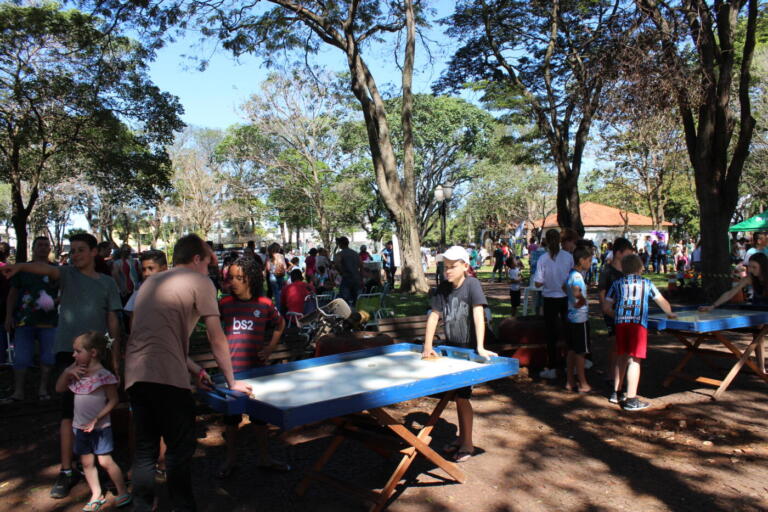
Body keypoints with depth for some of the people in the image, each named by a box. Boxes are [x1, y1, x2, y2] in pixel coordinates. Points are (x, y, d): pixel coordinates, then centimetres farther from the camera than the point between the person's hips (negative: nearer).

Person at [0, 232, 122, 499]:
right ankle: (66, 471, 1)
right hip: (67, 350, -1)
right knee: (70, 407, -6)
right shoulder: (68, 274, 4)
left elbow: (113, 321, 8)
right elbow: (46, 268, -19)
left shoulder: (107, 282, 8)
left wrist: (115, 356, 4)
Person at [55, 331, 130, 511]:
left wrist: (96, 419, -19)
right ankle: (96, 496, 25)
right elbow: (59, 388, 10)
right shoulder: (76, 372, 4)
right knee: (86, 462, 13)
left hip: (99, 427, -7)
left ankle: (123, 493, 12)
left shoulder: (104, 375, -17)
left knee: (105, 461, -2)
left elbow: (113, 400, -14)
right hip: (80, 427, 7)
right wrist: (67, 372, -6)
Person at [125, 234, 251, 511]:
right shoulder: (200, 282, 1)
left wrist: (194, 369, 26)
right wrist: (231, 381, 8)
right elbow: (217, 339, -1)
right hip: (166, 377, -7)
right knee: (180, 450, 5)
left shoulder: (150, 282, 23)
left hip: (135, 374, 7)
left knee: (144, 451, 15)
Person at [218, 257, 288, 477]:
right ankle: (231, 458, 29)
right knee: (231, 416, 12)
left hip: (257, 367, 0)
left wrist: (270, 347, 3)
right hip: (231, 368, 0)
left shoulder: (264, 304, -3)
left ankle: (264, 457, 28)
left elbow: (280, 324, 13)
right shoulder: (224, 303, -4)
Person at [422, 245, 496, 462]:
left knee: (462, 396, -3)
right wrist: (428, 346, -7)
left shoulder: (472, 284, -16)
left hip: (468, 349, -6)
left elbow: (478, 314, -24)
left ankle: (468, 444, 13)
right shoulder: (443, 288, 1)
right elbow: (434, 315, -1)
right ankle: (461, 437, 31)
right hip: (451, 347, 6)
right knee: (458, 395, 16)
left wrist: (480, 347, -32)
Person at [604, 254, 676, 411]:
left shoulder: (617, 284, 18)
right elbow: (662, 302, 25)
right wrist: (670, 313, 44)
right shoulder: (646, 283, 17)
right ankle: (631, 400, -4)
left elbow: (606, 308, 12)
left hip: (621, 323, 3)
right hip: (638, 323, -3)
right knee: (634, 360, -4)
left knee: (622, 357, 17)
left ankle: (616, 393, 26)